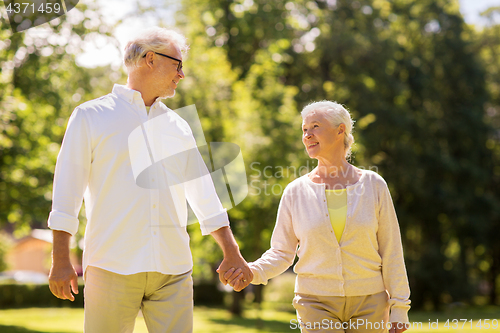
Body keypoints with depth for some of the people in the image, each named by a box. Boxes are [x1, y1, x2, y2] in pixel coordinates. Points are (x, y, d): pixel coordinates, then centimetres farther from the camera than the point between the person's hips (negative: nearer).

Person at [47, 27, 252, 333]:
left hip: (174, 270, 4)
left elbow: (204, 192, 22)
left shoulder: (178, 127, 18)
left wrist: (232, 254, 19)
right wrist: (61, 260, -4)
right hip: (112, 267, -4)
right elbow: (67, 191, 3)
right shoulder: (91, 116, 6)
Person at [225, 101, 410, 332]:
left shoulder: (373, 185, 0)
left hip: (369, 304, 1)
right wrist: (253, 271, -17)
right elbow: (281, 252, 3)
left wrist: (399, 308, -1)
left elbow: (391, 252, 2)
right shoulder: (296, 191, 2)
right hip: (317, 303, 0)